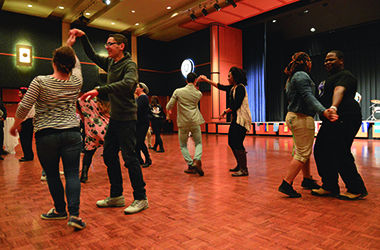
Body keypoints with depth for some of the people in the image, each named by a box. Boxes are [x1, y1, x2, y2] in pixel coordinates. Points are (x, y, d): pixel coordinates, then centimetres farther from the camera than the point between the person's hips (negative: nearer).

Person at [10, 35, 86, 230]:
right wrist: (70, 46, 34)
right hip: (72, 133, 2)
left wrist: (15, 125, 12)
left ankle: (60, 210, 26)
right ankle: (74, 214, -5)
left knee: (52, 175, 13)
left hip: (46, 135, -2)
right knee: (72, 174, 3)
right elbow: (76, 65, 24)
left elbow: (24, 107, -5)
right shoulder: (76, 82, 1)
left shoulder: (40, 82, -7)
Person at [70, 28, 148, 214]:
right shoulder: (110, 62, 14)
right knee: (109, 155, 12)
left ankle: (141, 198, 6)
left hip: (127, 118, -9)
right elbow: (92, 56, 30)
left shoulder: (129, 65, -12)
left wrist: (99, 90, -36)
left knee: (129, 157, -8)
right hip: (114, 117, 9)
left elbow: (127, 84, -32)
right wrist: (83, 37, 18)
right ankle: (116, 196, 25)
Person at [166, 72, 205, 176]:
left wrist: (168, 110, 23)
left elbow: (169, 106, 0)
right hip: (195, 122, 1)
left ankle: (191, 165, 4)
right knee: (198, 143, 14)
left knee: (183, 145, 14)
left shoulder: (178, 91, -5)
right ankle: (196, 160, -12)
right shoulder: (199, 93, 1)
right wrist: (195, 87, 23)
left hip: (183, 123, -1)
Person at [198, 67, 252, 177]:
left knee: (237, 143, -12)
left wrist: (225, 112, -6)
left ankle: (244, 169, -6)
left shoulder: (240, 88, -12)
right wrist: (206, 80, 27)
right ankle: (239, 165, 23)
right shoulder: (233, 88, 15)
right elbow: (220, 87, 24)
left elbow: (236, 105, -18)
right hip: (236, 119, 10)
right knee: (231, 142, 12)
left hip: (241, 119, -10)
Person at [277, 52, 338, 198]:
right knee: (303, 153, -6)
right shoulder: (302, 75, -12)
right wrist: (323, 111, -37)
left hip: (293, 116, 10)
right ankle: (286, 184, -7)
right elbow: (308, 97, -25)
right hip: (302, 118, -10)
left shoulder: (291, 78, 19)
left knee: (304, 151, 19)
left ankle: (307, 180, 30)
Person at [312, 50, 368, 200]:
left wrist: (333, 107, -44)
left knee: (340, 154, -12)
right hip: (332, 121, 11)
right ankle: (330, 187, 15)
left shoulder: (345, 76, -7)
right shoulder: (331, 78, 25)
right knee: (321, 151, 7)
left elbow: (339, 91, -29)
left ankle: (357, 190, 3)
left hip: (344, 120, -10)